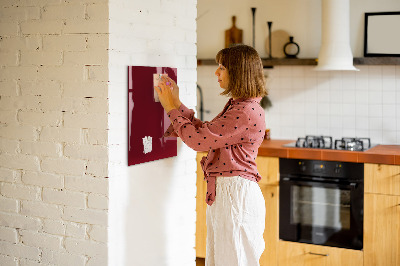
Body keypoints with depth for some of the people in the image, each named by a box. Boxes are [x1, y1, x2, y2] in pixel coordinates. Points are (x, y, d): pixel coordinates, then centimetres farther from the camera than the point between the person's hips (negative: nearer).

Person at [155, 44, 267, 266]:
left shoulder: (247, 112, -20)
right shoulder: (236, 106, 13)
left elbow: (198, 139, -19)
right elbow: (205, 132, 18)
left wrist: (172, 108, -7)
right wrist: (177, 104, 14)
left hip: (236, 195, -10)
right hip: (223, 192, 10)